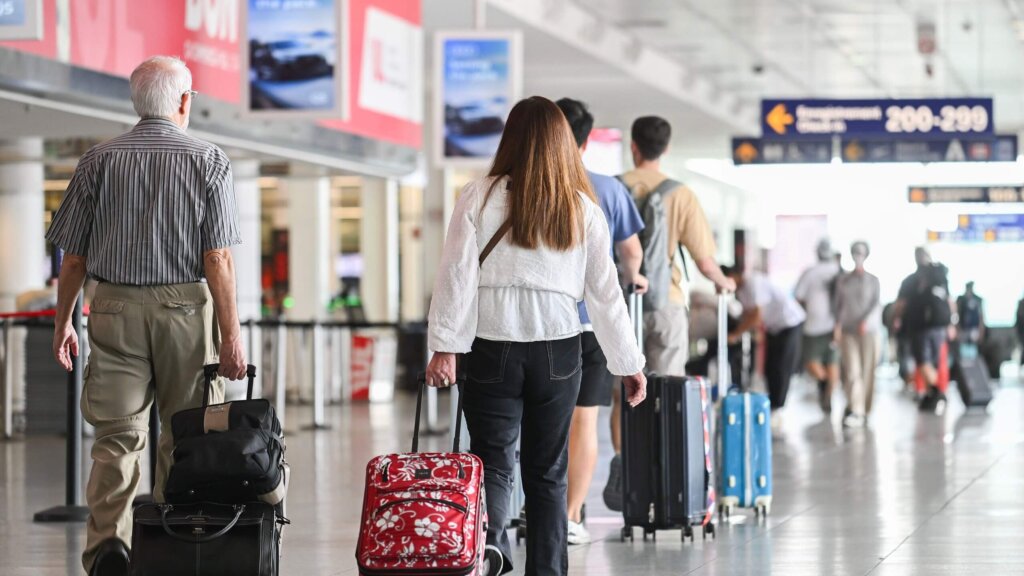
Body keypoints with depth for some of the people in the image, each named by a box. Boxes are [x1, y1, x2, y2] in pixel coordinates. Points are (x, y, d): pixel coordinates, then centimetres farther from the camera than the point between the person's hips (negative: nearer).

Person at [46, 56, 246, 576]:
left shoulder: (99, 161, 3)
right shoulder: (208, 161, -2)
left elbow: (73, 259, 4)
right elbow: (217, 260, -8)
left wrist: (63, 322, 15)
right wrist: (231, 335, -6)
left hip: (115, 309, 1)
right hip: (186, 307, -1)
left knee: (116, 435, 1)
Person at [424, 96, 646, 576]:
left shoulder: (480, 198, -2)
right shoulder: (583, 209, 4)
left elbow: (457, 275, -7)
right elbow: (605, 293, 5)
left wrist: (444, 347, -6)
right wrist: (629, 364, 11)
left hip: (492, 351, -2)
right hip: (558, 352, 2)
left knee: (493, 460, 5)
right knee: (548, 472, 11)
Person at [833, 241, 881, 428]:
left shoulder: (873, 281, 5)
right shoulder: (843, 280, 10)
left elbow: (877, 303, -5)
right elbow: (838, 304, 11)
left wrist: (866, 321, -21)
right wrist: (837, 325, -1)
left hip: (869, 331, -1)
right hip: (848, 331, 1)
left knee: (867, 370, 0)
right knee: (852, 372, -10)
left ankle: (864, 411, 12)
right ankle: (855, 411, -15)